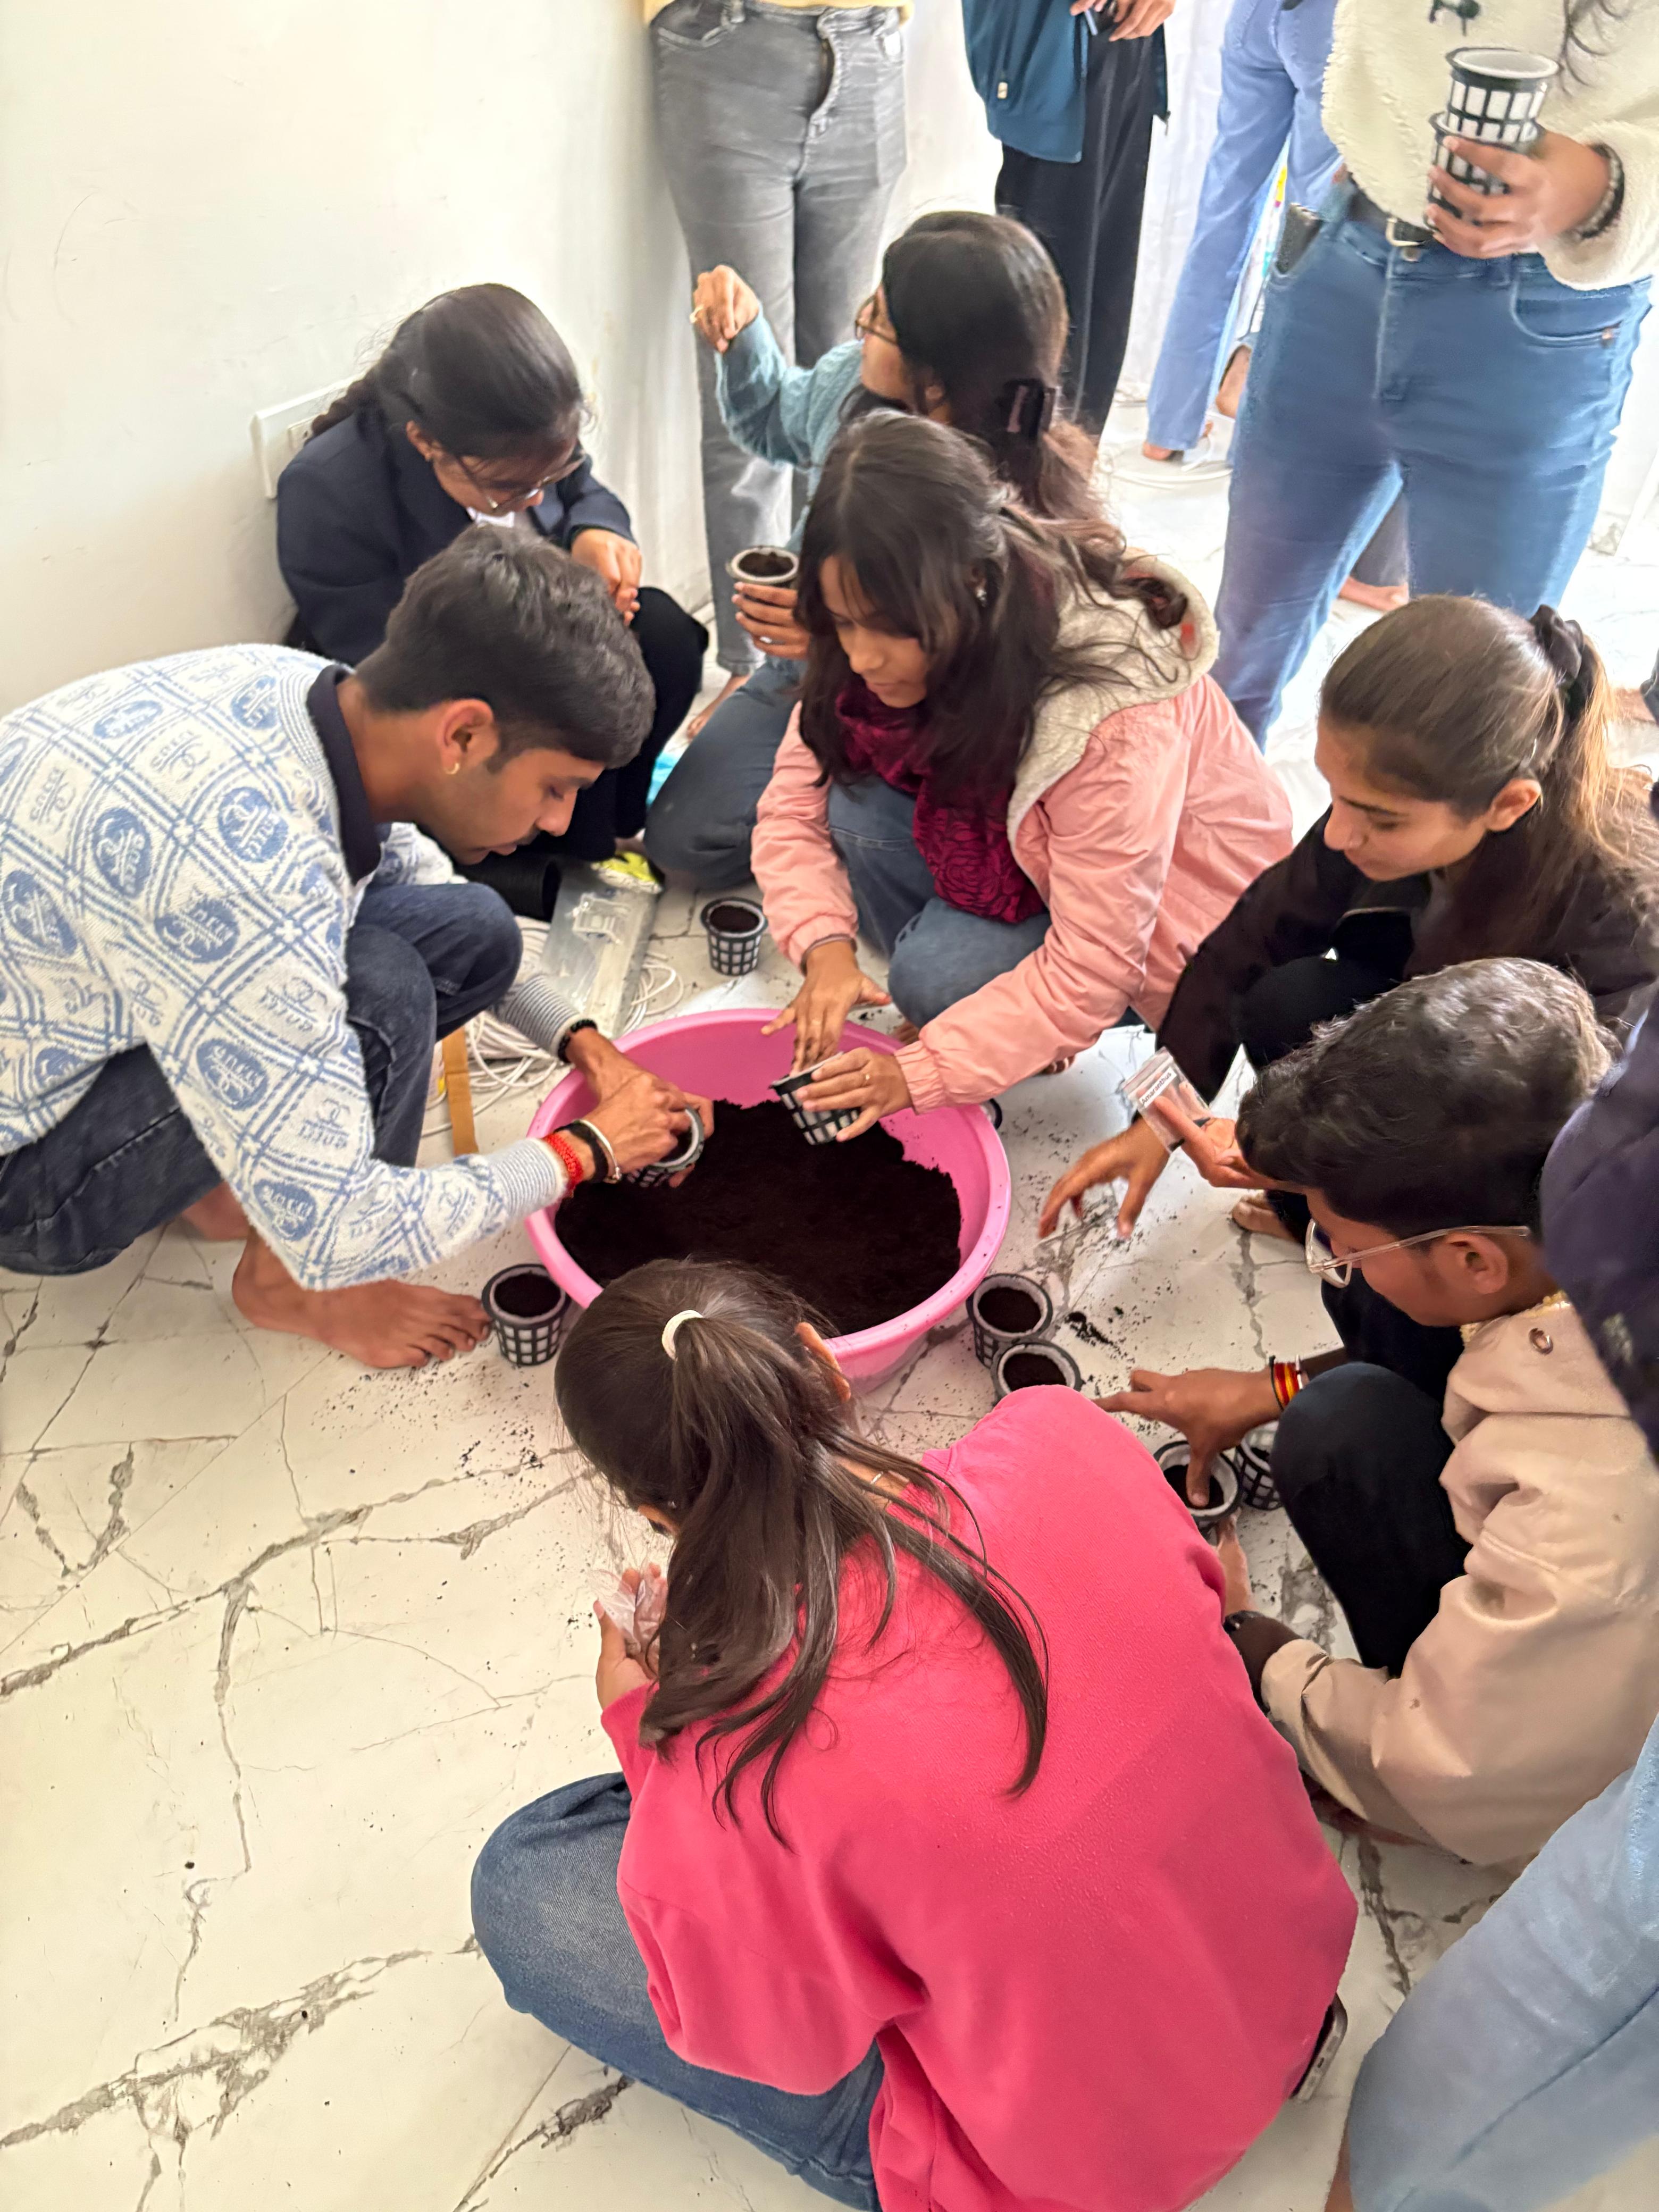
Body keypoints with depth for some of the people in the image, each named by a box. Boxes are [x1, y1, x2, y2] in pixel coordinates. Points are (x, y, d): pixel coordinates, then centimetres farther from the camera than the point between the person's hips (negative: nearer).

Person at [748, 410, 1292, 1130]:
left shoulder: (1113, 718, -36)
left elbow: (1093, 966, -32)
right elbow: (795, 805, -13)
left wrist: (924, 1071, -34)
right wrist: (825, 945, -31)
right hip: (1012, 853, 6)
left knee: (940, 975, -32)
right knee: (859, 808, -22)